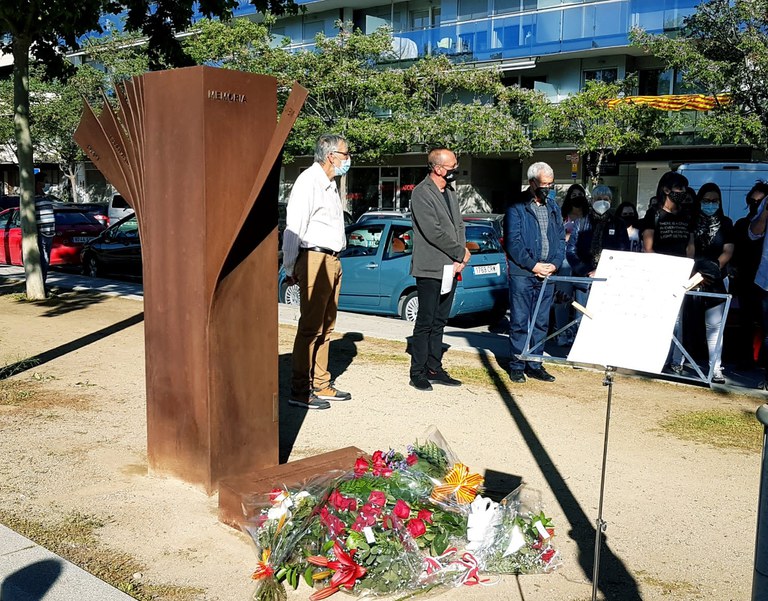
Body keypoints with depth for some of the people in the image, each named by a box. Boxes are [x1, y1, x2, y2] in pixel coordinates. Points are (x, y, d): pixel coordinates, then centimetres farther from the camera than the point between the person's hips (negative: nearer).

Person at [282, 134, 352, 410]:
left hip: (332, 261, 10)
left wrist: (334, 260, 14)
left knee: (325, 327, 14)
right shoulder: (309, 182, -12)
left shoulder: (329, 185, 19)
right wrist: (290, 270, -14)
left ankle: (321, 384, 22)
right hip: (315, 260, -10)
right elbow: (293, 228, -15)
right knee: (310, 328, -7)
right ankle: (299, 391, -1)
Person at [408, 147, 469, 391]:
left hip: (451, 268, 8)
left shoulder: (450, 192, 16)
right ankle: (418, 373, 5)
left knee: (439, 322, 12)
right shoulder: (421, 193, -10)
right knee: (425, 323, -3)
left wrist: (460, 258, 0)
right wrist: (461, 253, -10)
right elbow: (433, 231, -17)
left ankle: (434, 369, 19)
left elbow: (458, 225, 15)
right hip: (430, 269, -8)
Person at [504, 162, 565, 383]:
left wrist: (555, 263, -2)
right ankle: (517, 365, 8)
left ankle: (534, 364, 18)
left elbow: (561, 239, 14)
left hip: (546, 274, 5)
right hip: (521, 274, -5)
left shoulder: (553, 207, 14)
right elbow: (513, 241, -9)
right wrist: (533, 265, -13)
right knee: (520, 322, -1)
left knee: (541, 323, 9)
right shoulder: (517, 207, -4)